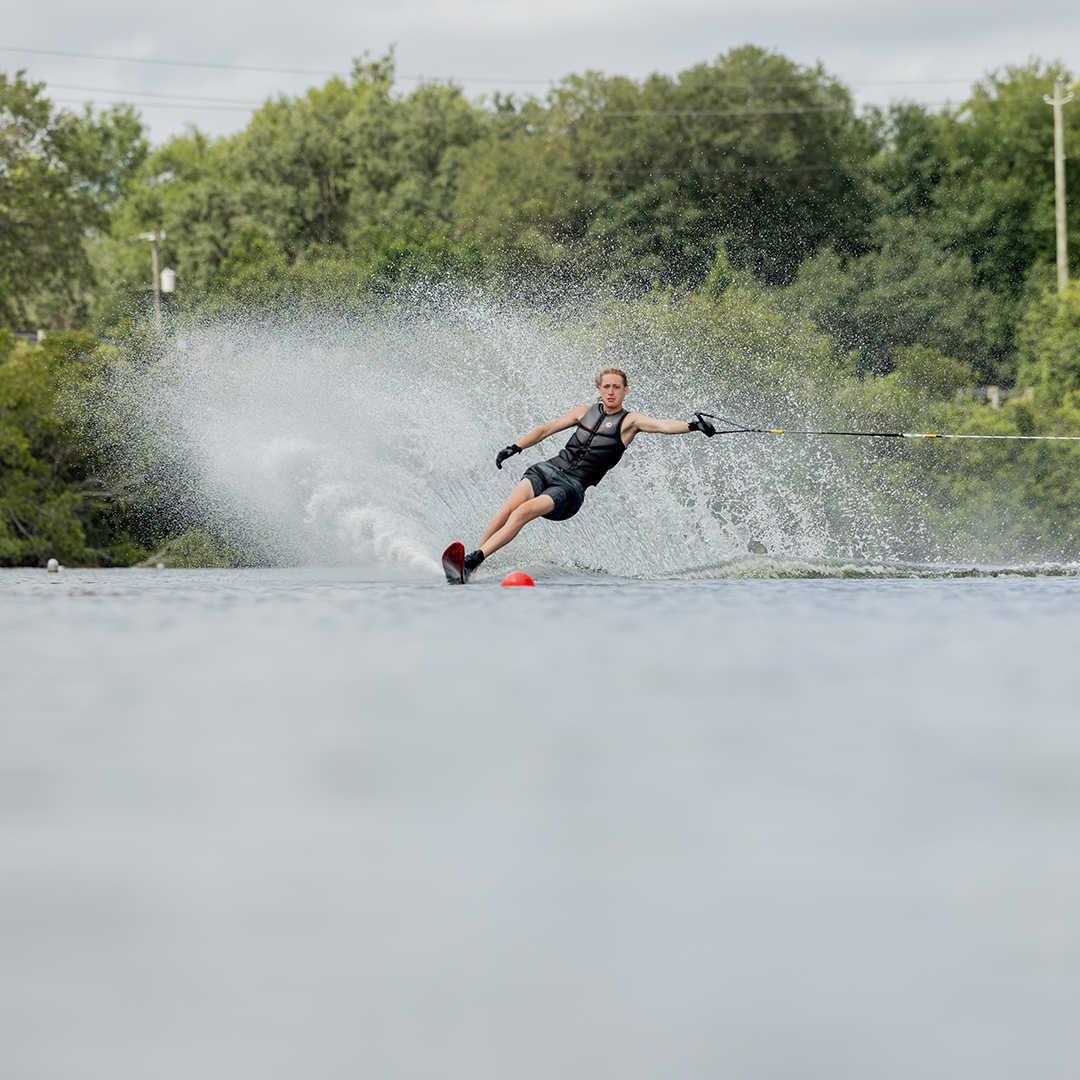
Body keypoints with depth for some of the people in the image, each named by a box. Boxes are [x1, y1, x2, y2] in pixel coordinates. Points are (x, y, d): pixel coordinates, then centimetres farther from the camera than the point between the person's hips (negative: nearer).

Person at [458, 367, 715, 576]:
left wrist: (692, 426, -30)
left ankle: (473, 562, -33)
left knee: (523, 513, -28)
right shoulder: (585, 412, 18)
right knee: (509, 508, -24)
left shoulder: (629, 421, 4)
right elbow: (546, 430, 22)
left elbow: (663, 426, -12)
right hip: (548, 470, 4)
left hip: (572, 488, -4)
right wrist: (515, 448, 10)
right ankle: (472, 553, -22)